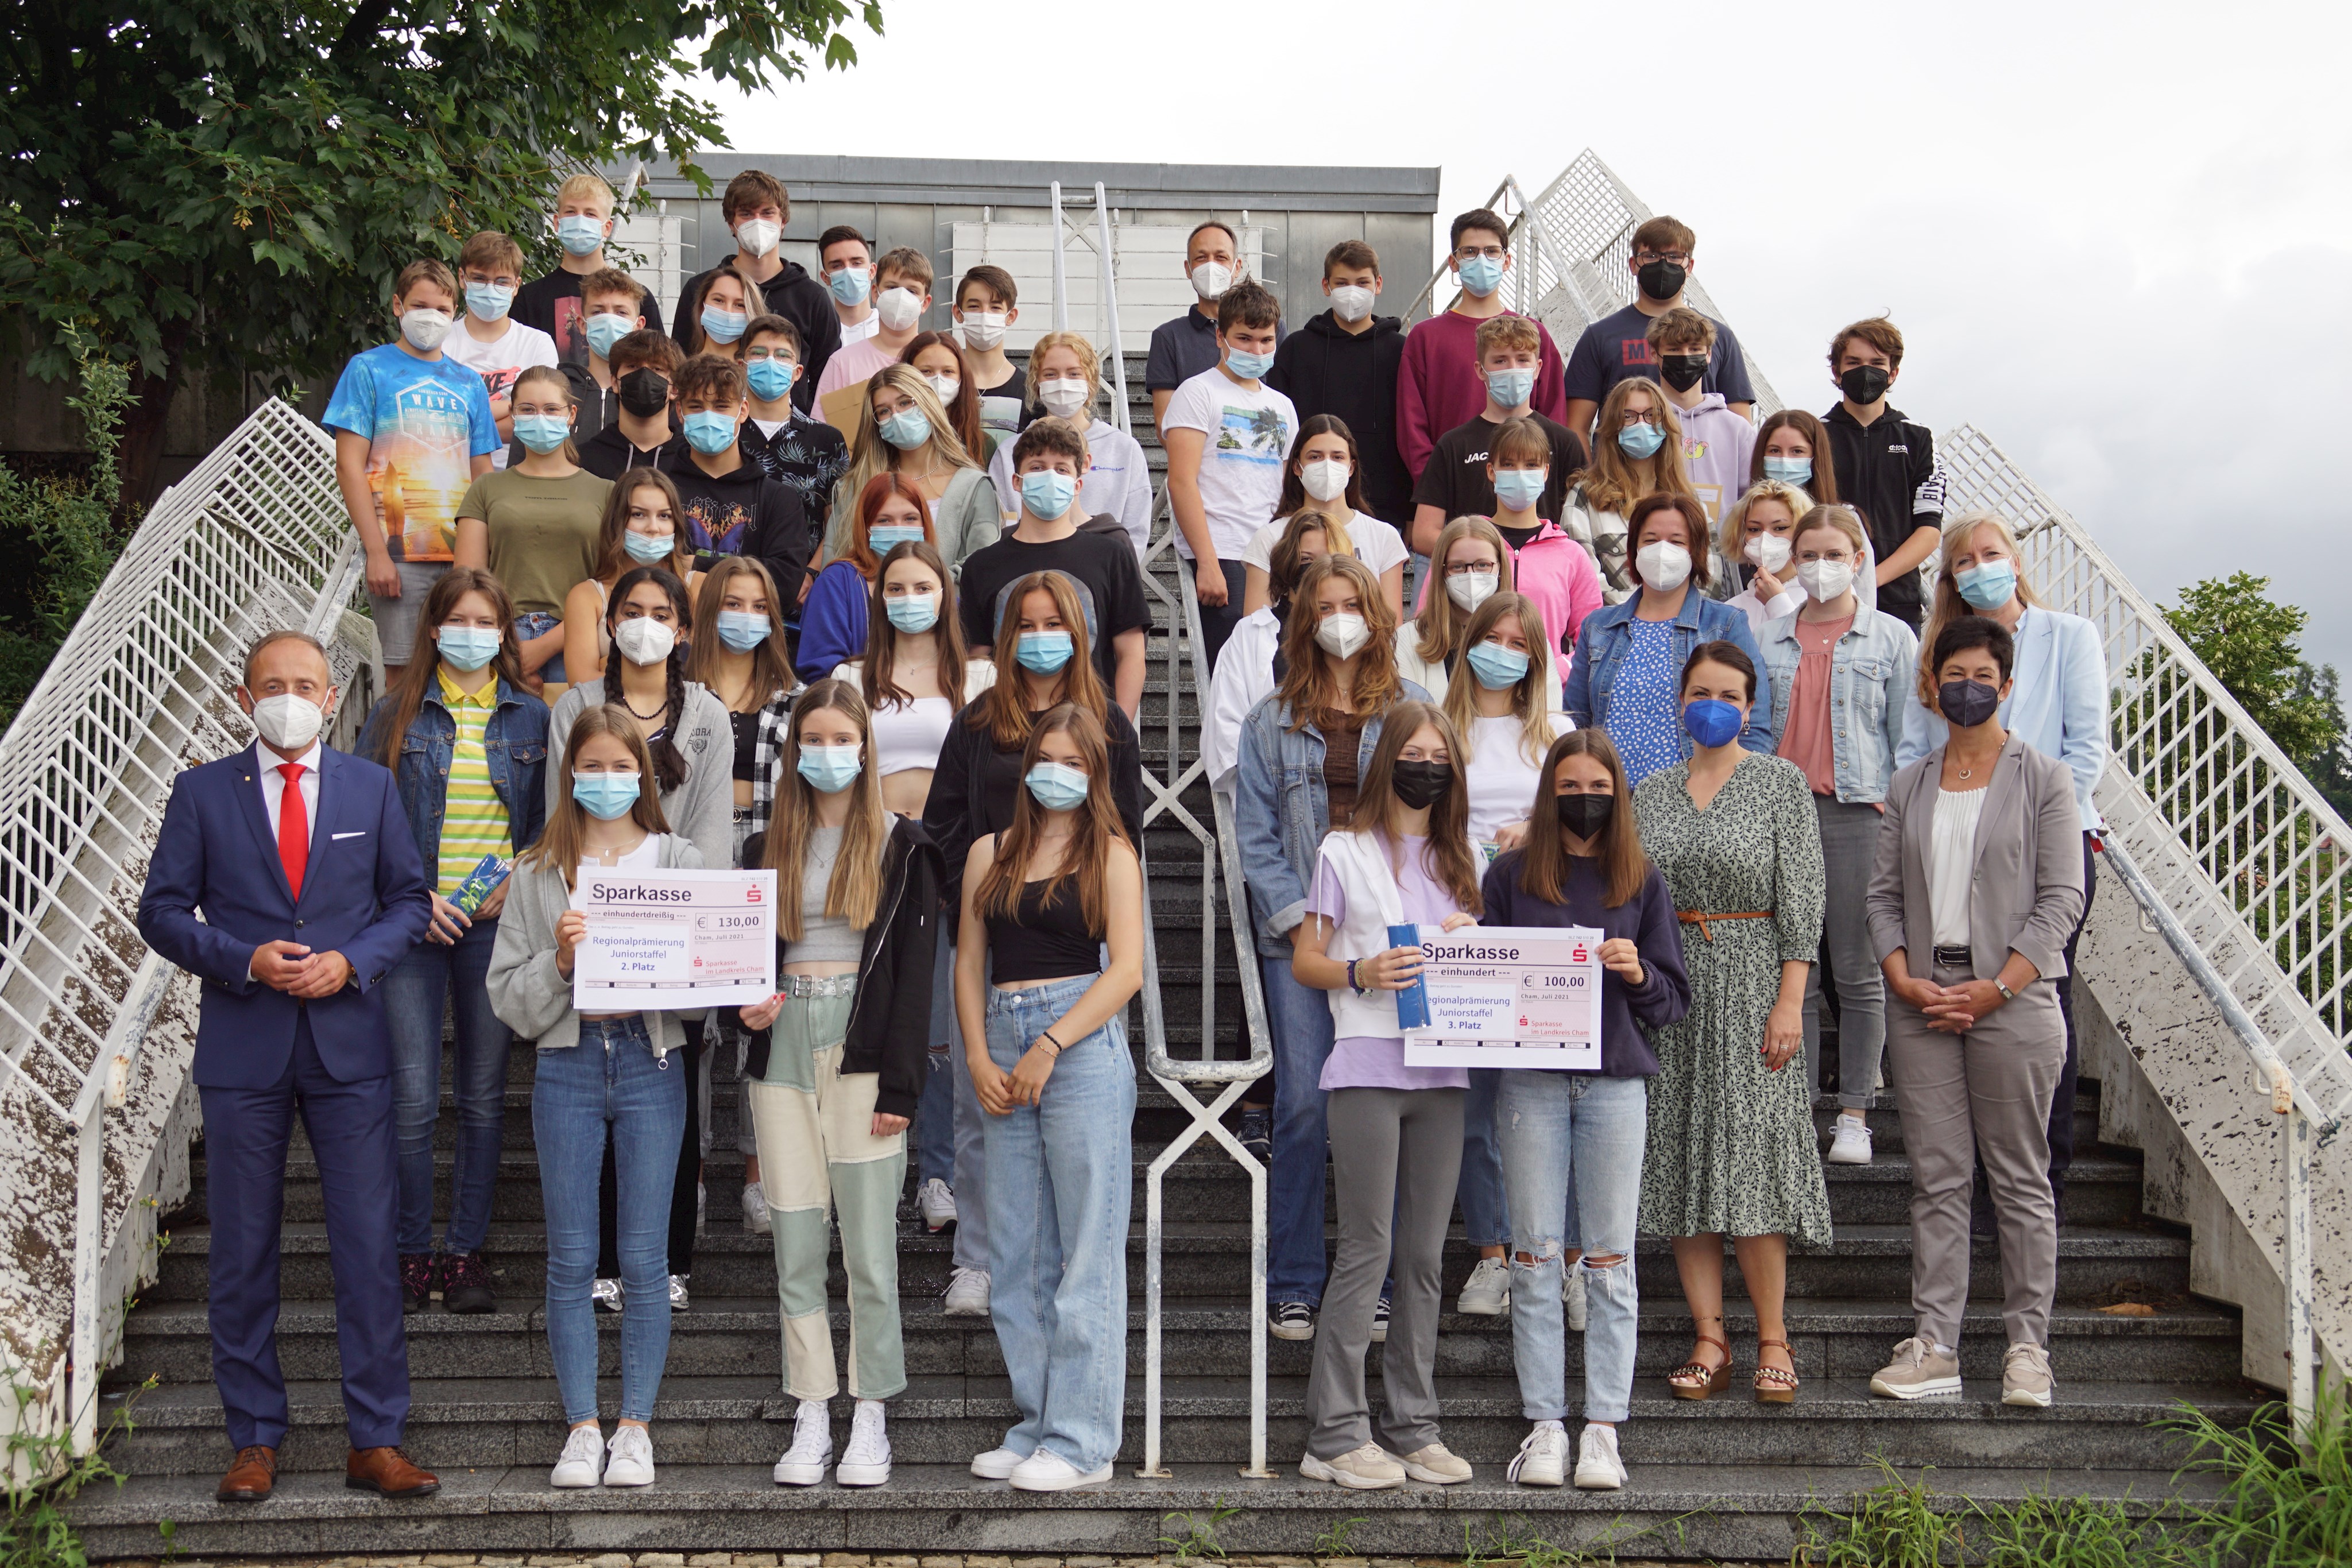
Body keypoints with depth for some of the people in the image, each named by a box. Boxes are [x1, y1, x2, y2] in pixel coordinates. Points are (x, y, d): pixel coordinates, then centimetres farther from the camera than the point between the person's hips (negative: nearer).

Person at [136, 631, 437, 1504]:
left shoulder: (372, 788, 8)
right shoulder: (202, 793, 4)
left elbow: (408, 898, 10)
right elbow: (162, 912, 2)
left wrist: (353, 962, -8)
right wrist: (244, 961, -13)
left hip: (349, 1045, 1)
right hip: (242, 1048, 0)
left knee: (370, 1245, -2)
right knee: (242, 1251, 5)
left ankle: (376, 1441, 6)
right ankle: (254, 1441, 16)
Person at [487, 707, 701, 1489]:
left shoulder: (679, 860, 7)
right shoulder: (538, 873, 7)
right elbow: (510, 998, 4)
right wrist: (560, 960, -13)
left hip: (651, 1062, -1)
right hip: (567, 1063, 1)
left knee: (643, 1257, 1)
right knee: (571, 1258, 3)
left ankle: (635, 1426, 9)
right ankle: (582, 1429, 10)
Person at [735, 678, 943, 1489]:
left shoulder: (900, 846, 3)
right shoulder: (768, 848, 14)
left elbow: (914, 968, -2)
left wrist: (899, 1086, -10)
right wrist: (748, 1008, -4)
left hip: (863, 1052, -4)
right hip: (783, 1050, 4)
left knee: (869, 1246, -3)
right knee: (796, 1247, 4)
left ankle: (871, 1421, 5)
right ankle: (811, 1420, 10)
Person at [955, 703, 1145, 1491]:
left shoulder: (1111, 854, 3)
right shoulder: (990, 853, 15)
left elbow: (1126, 969, -6)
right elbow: (969, 962, 13)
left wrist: (1049, 1048, -12)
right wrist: (978, 1058, 0)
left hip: (1083, 1045, -5)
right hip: (1003, 1049, 5)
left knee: (1085, 1249, -4)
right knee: (1016, 1252, 7)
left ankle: (1083, 1441, 0)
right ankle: (1036, 1425, 16)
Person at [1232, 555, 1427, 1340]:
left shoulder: (1414, 711, 9)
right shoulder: (1272, 722, 10)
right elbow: (1256, 837, 6)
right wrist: (1299, 920, -7)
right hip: (1300, 933, 0)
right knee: (1303, 1106, -4)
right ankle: (1294, 1289, 6)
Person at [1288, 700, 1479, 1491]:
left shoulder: (1465, 859, 16)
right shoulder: (1346, 852, 3)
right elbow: (1304, 962, 1)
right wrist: (1360, 973, -17)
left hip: (1442, 1073, 5)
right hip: (1367, 1071, -5)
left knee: (1425, 1255, 7)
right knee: (1367, 1250, -6)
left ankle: (1412, 1429, 13)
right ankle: (1335, 1435, -2)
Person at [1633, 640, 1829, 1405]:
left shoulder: (1782, 782, 1)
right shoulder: (1652, 791, 13)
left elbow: (1802, 899, -4)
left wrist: (1790, 1000, -11)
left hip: (1751, 979, -4)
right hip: (1667, 984, 4)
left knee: (1750, 1151, -7)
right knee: (1681, 1152, 2)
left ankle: (1772, 1338, 2)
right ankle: (1708, 1337, 8)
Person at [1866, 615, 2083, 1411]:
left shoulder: (2044, 778, 2)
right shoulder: (1909, 785, 13)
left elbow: (2062, 899, -4)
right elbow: (1885, 894, 12)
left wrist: (1997, 989, -12)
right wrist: (1905, 981, -5)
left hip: (2013, 997, -3)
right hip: (1923, 1000, 3)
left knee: (2020, 1177, 2)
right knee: (1936, 1177, 3)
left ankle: (2028, 1347, 8)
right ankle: (1934, 1349, 5)